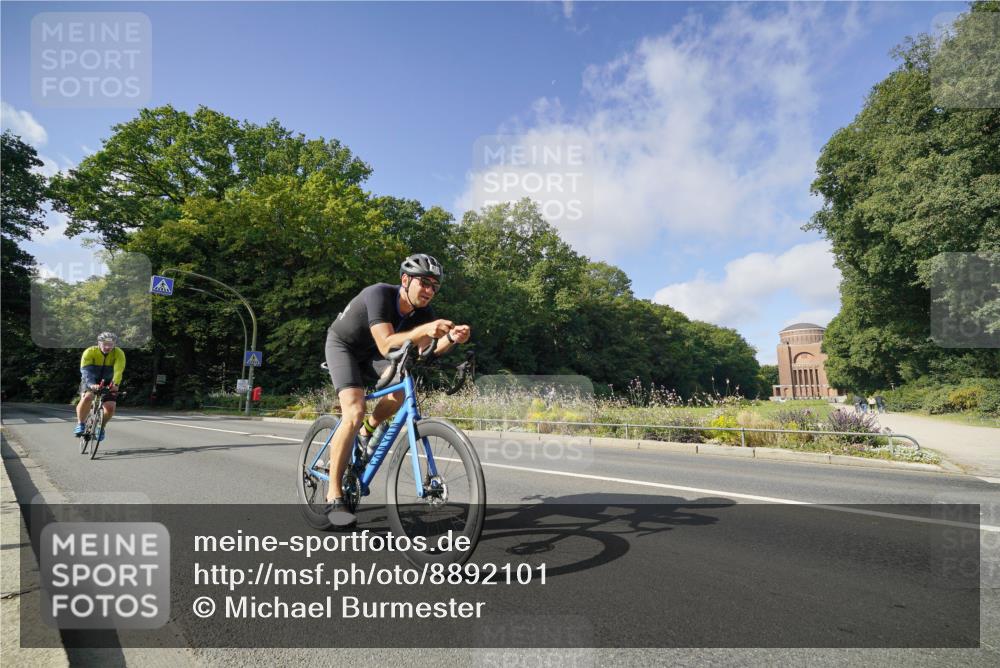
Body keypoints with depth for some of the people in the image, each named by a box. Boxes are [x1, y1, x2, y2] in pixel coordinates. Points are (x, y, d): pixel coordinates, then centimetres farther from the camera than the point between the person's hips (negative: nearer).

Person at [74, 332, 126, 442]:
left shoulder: (119, 353, -17)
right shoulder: (90, 352, -20)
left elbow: (118, 370, -31)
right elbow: (86, 370, -31)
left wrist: (115, 384, -49)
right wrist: (91, 384, -49)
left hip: (108, 383, 1)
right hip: (90, 382, -1)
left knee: (110, 408, -15)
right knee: (87, 397, -31)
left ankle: (101, 428, 16)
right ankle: (80, 424, -9)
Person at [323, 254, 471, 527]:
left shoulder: (423, 312, -16)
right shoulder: (379, 294, -34)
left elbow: (426, 350, -25)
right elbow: (386, 346, -44)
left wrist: (451, 338, -44)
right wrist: (423, 330, -58)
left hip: (370, 351, 6)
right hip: (342, 345, -6)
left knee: (402, 386, -19)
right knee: (354, 412, -23)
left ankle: (368, 431, 12)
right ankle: (333, 497, -15)